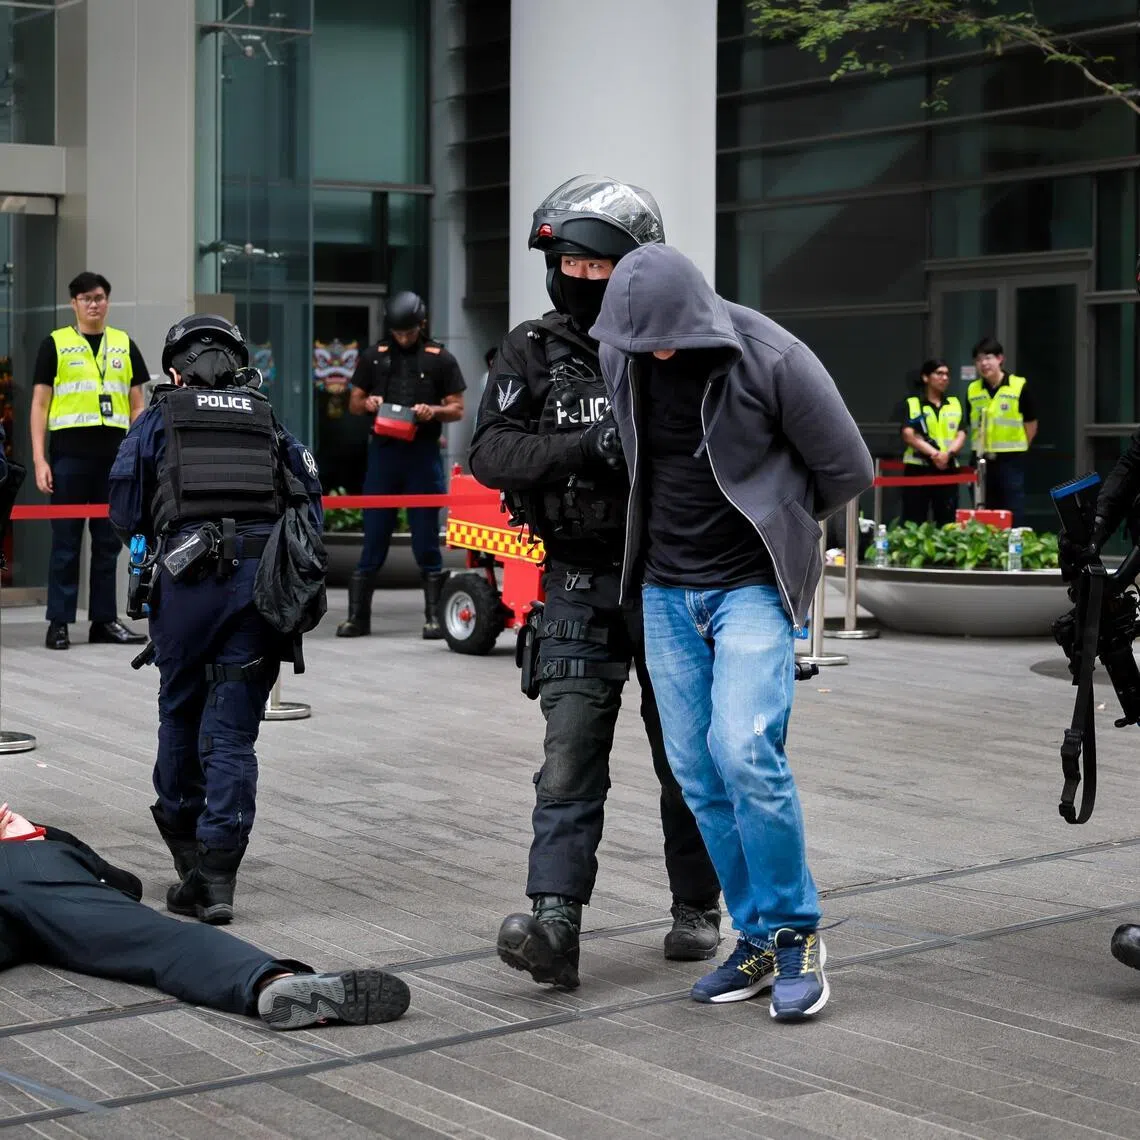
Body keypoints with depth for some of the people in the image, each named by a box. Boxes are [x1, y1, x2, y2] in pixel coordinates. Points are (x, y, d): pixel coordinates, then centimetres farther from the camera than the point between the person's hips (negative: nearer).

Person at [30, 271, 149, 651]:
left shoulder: (125, 345, 13)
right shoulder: (55, 344, 4)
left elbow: (137, 405, 14)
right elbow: (39, 404, 2)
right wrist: (39, 459, -6)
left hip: (115, 456, 3)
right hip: (69, 456, -3)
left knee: (109, 541, 6)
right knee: (66, 542, -1)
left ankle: (105, 620, 13)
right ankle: (59, 622, 4)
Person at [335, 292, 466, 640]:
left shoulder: (441, 359, 5)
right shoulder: (373, 357, 11)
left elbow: (457, 409, 6)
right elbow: (353, 402, 16)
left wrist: (433, 411, -14)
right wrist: (367, 403, -6)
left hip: (423, 454, -2)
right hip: (383, 451, 2)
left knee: (426, 539, 0)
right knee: (374, 536, 3)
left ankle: (434, 617, 6)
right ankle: (357, 617, 8)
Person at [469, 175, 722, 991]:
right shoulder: (533, 351, 0)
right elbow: (490, 452, -10)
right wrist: (584, 447, -25)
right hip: (582, 582, 1)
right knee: (570, 755, -9)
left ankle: (697, 908, 27)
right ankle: (554, 924, -14)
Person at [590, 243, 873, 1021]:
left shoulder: (771, 362, -18)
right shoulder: (622, 354, -3)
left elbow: (849, 471, -6)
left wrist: (772, 522, 5)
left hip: (753, 585, -5)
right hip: (667, 590, 5)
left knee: (745, 751, -20)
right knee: (699, 774, 5)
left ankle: (795, 933, -2)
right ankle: (758, 941, 17)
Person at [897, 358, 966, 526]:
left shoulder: (955, 404, 14)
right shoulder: (911, 404, 3)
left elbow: (961, 435, 5)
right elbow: (909, 436, -9)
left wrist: (948, 453, -16)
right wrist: (934, 454, -21)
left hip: (948, 469, 3)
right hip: (918, 468, -3)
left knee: (947, 522, 3)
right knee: (914, 523, -4)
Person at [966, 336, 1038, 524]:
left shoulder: (1019, 386, -6)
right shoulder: (972, 390, 5)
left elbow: (1031, 424, 0)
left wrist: (1017, 448, 3)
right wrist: (980, 449, 7)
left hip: (1011, 461, -4)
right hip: (982, 461, 4)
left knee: (1013, 515, -3)